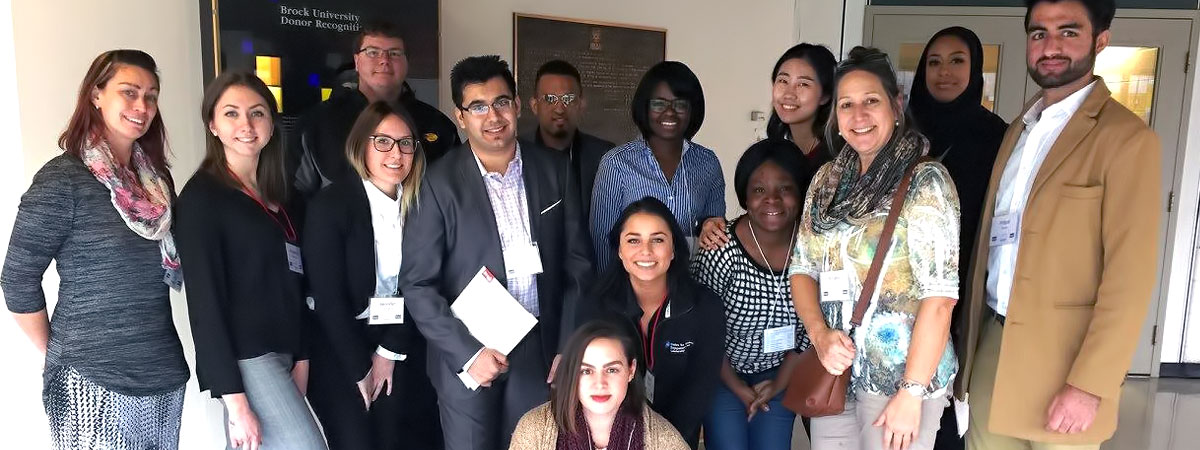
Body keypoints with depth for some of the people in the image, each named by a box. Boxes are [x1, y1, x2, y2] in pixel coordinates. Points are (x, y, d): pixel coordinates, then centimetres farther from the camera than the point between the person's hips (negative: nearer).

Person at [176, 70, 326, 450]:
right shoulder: (201, 197, -9)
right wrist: (234, 398, -17)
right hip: (245, 360, -7)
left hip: (281, 355, 7)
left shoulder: (275, 197, 12)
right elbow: (204, 300, -14)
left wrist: (301, 358, 6)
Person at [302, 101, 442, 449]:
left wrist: (390, 351, -5)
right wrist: (360, 369, -9)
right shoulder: (330, 205, -12)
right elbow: (328, 297, -12)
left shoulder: (419, 205, 1)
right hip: (341, 356, -3)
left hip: (402, 350, 4)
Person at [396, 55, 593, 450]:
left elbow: (577, 264, 3)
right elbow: (417, 284, -8)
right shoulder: (440, 184, -10)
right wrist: (468, 354, -15)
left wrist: (569, 348, -2)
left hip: (541, 354, 2)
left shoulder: (553, 169, -1)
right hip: (467, 358, -2)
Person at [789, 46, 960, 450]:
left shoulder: (925, 182, -11)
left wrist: (911, 394, -18)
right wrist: (820, 334, -10)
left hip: (901, 373, -5)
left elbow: (939, 295, -16)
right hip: (833, 371, 5)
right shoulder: (827, 180, 5)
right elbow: (802, 267, 7)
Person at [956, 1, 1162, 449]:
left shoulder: (1127, 138, -11)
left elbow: (1130, 277, -15)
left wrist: (1089, 384, -18)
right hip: (991, 343, 6)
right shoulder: (1018, 129, 11)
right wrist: (966, 345, 12)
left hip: (1061, 360, -6)